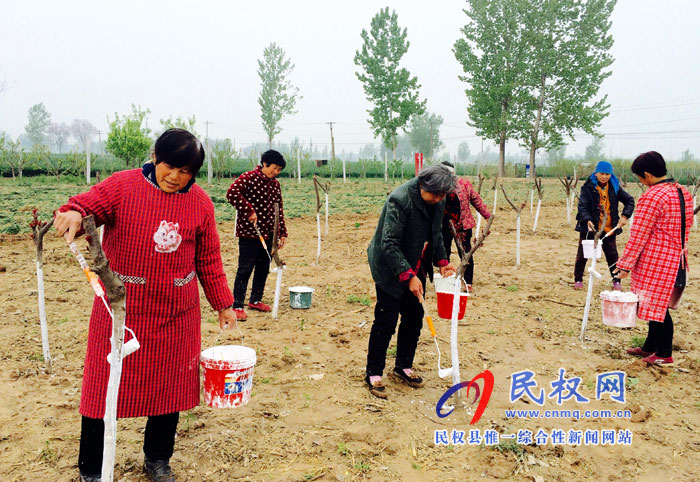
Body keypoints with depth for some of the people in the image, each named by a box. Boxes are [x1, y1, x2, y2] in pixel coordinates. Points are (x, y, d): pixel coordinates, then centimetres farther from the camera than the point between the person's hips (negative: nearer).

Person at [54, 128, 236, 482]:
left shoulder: (200, 203, 3)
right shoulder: (122, 186, -4)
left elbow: (209, 259, 9)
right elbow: (89, 203, -17)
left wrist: (223, 304, 12)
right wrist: (73, 213, -42)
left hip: (176, 316, 3)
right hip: (120, 310, -2)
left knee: (170, 386, 12)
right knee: (105, 386, 6)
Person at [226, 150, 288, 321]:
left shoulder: (275, 185, 12)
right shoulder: (248, 178, -9)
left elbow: (278, 210, 16)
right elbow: (232, 193, -24)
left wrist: (282, 233, 12)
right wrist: (249, 210, -25)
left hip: (268, 232, 7)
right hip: (248, 231, -7)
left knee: (264, 268, 13)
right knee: (245, 269, -5)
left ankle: (255, 300, 29)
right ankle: (237, 305, 4)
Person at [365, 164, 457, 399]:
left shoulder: (438, 201, -1)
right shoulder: (400, 199, -26)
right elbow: (389, 244, -26)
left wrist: (442, 261, 5)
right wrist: (408, 275, -29)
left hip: (415, 268, 7)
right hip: (390, 269, -7)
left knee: (414, 318, 12)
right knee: (386, 321, -2)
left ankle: (404, 367, 30)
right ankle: (373, 374, 13)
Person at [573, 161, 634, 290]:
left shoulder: (614, 187, 3)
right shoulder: (588, 187, -7)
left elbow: (629, 201, 10)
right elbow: (582, 206, -15)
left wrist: (624, 216, -5)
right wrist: (588, 220, -32)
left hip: (609, 229, 2)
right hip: (590, 228, -2)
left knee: (612, 255, 7)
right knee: (582, 255, 4)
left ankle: (616, 280, 22)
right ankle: (578, 279, 20)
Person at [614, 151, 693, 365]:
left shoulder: (652, 197, -19)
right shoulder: (684, 192, 8)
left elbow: (638, 235, -18)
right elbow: (686, 227, 17)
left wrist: (625, 264, -13)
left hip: (655, 261, -9)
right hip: (676, 259, 9)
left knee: (656, 306, 3)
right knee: (657, 305, 17)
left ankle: (664, 354, 12)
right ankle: (650, 347, 28)